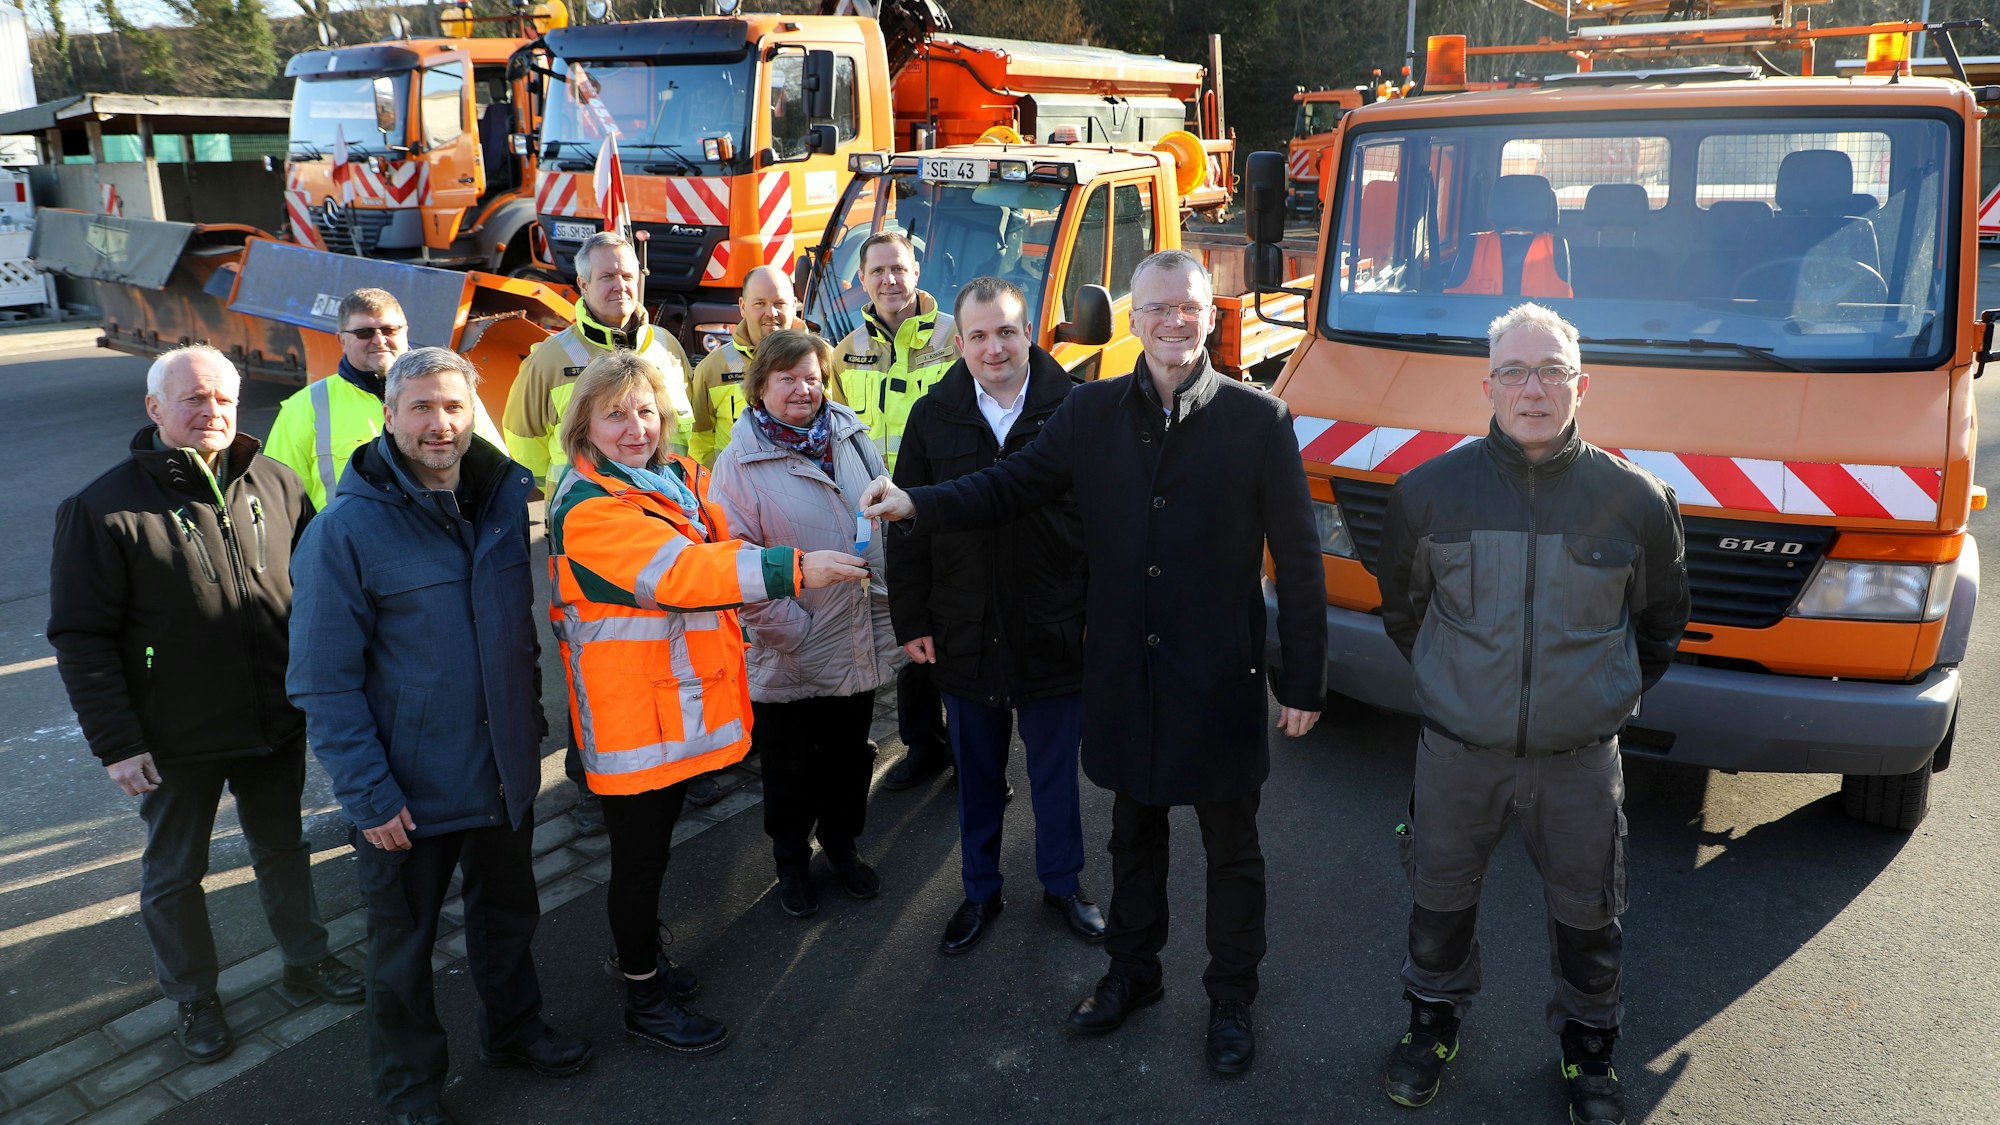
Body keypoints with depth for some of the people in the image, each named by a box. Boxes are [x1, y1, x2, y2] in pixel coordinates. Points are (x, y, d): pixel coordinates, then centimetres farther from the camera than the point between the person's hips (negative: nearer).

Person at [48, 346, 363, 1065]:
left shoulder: (274, 484, -3)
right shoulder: (105, 508, -13)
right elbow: (80, 638, -12)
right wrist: (116, 742, -14)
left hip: (277, 724, 3)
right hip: (177, 742, -3)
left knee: (283, 849, 21)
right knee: (174, 876, 15)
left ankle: (306, 959, 41)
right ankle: (194, 999, 34)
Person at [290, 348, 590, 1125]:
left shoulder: (509, 500, -2)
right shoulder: (346, 529, -17)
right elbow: (324, 680, -16)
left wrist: (532, 728, 10)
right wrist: (368, 791, -18)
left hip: (505, 770, 5)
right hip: (408, 792, -4)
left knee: (508, 915, 24)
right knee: (403, 947, 15)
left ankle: (513, 1029, 49)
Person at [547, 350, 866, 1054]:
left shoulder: (672, 480, 7)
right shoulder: (588, 509, -21)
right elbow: (678, 573, -33)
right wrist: (794, 569, -35)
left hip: (677, 699, 8)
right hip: (631, 713, -8)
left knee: (652, 843, 23)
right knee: (641, 856, 5)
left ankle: (639, 956, 42)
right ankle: (644, 1002, 22)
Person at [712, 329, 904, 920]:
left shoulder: (850, 437, 3)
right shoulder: (740, 462, -12)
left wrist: (889, 608, 6)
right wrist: (793, 628, -15)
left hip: (860, 642, 4)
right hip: (792, 651, -4)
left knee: (849, 753, 20)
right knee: (791, 762, 14)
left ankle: (841, 841, 42)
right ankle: (791, 859, 35)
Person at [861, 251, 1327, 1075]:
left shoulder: (1257, 420, -9)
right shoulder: (1091, 412, 0)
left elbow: (1297, 558, -7)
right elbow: (1014, 484, 3)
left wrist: (1302, 680, -7)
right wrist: (917, 504, -14)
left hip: (1221, 680, -2)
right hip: (1125, 674, 3)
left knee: (1231, 848, 13)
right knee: (1134, 833, 21)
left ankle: (1231, 998, 34)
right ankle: (1132, 973, 41)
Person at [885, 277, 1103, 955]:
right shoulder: (933, 416, 0)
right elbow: (908, 526, 4)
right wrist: (911, 620, 2)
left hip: (1055, 636, -2)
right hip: (963, 638, 2)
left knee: (1056, 776, 14)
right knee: (977, 778, 17)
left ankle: (1062, 884, 35)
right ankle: (980, 891, 35)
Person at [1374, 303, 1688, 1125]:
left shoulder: (1633, 499, -7)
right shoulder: (1429, 492, -7)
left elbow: (1660, 623, 10)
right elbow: (1401, 609, 9)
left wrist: (1613, 695, 10)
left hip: (1580, 757, 0)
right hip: (1457, 750, 1)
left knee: (1587, 913, 15)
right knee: (1441, 898, 17)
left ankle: (1588, 1044, 41)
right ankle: (1435, 1018, 43)